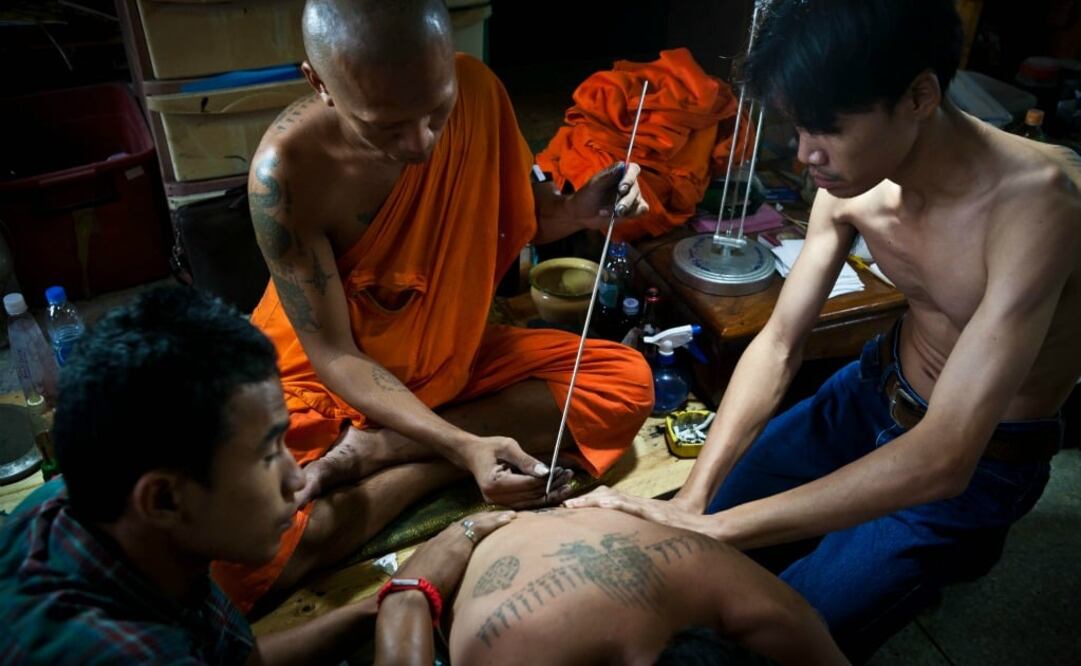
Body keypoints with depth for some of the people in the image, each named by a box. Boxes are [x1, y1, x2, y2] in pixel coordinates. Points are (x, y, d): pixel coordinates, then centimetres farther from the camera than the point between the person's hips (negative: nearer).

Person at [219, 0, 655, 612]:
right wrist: (460, 446, -34)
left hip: (455, 355, 5)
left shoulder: (475, 90, -16)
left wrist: (581, 210, -23)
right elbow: (335, 356, -21)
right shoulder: (287, 169, -28)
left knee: (627, 381, -14)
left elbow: (527, 215, 1)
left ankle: (373, 450, -15)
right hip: (329, 381, -4)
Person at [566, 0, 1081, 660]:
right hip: (876, 389, 5)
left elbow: (941, 460, -39)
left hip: (978, 463, -5)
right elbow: (778, 344, -11)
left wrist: (710, 526, -42)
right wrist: (693, 498, -23)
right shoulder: (853, 181, -16)